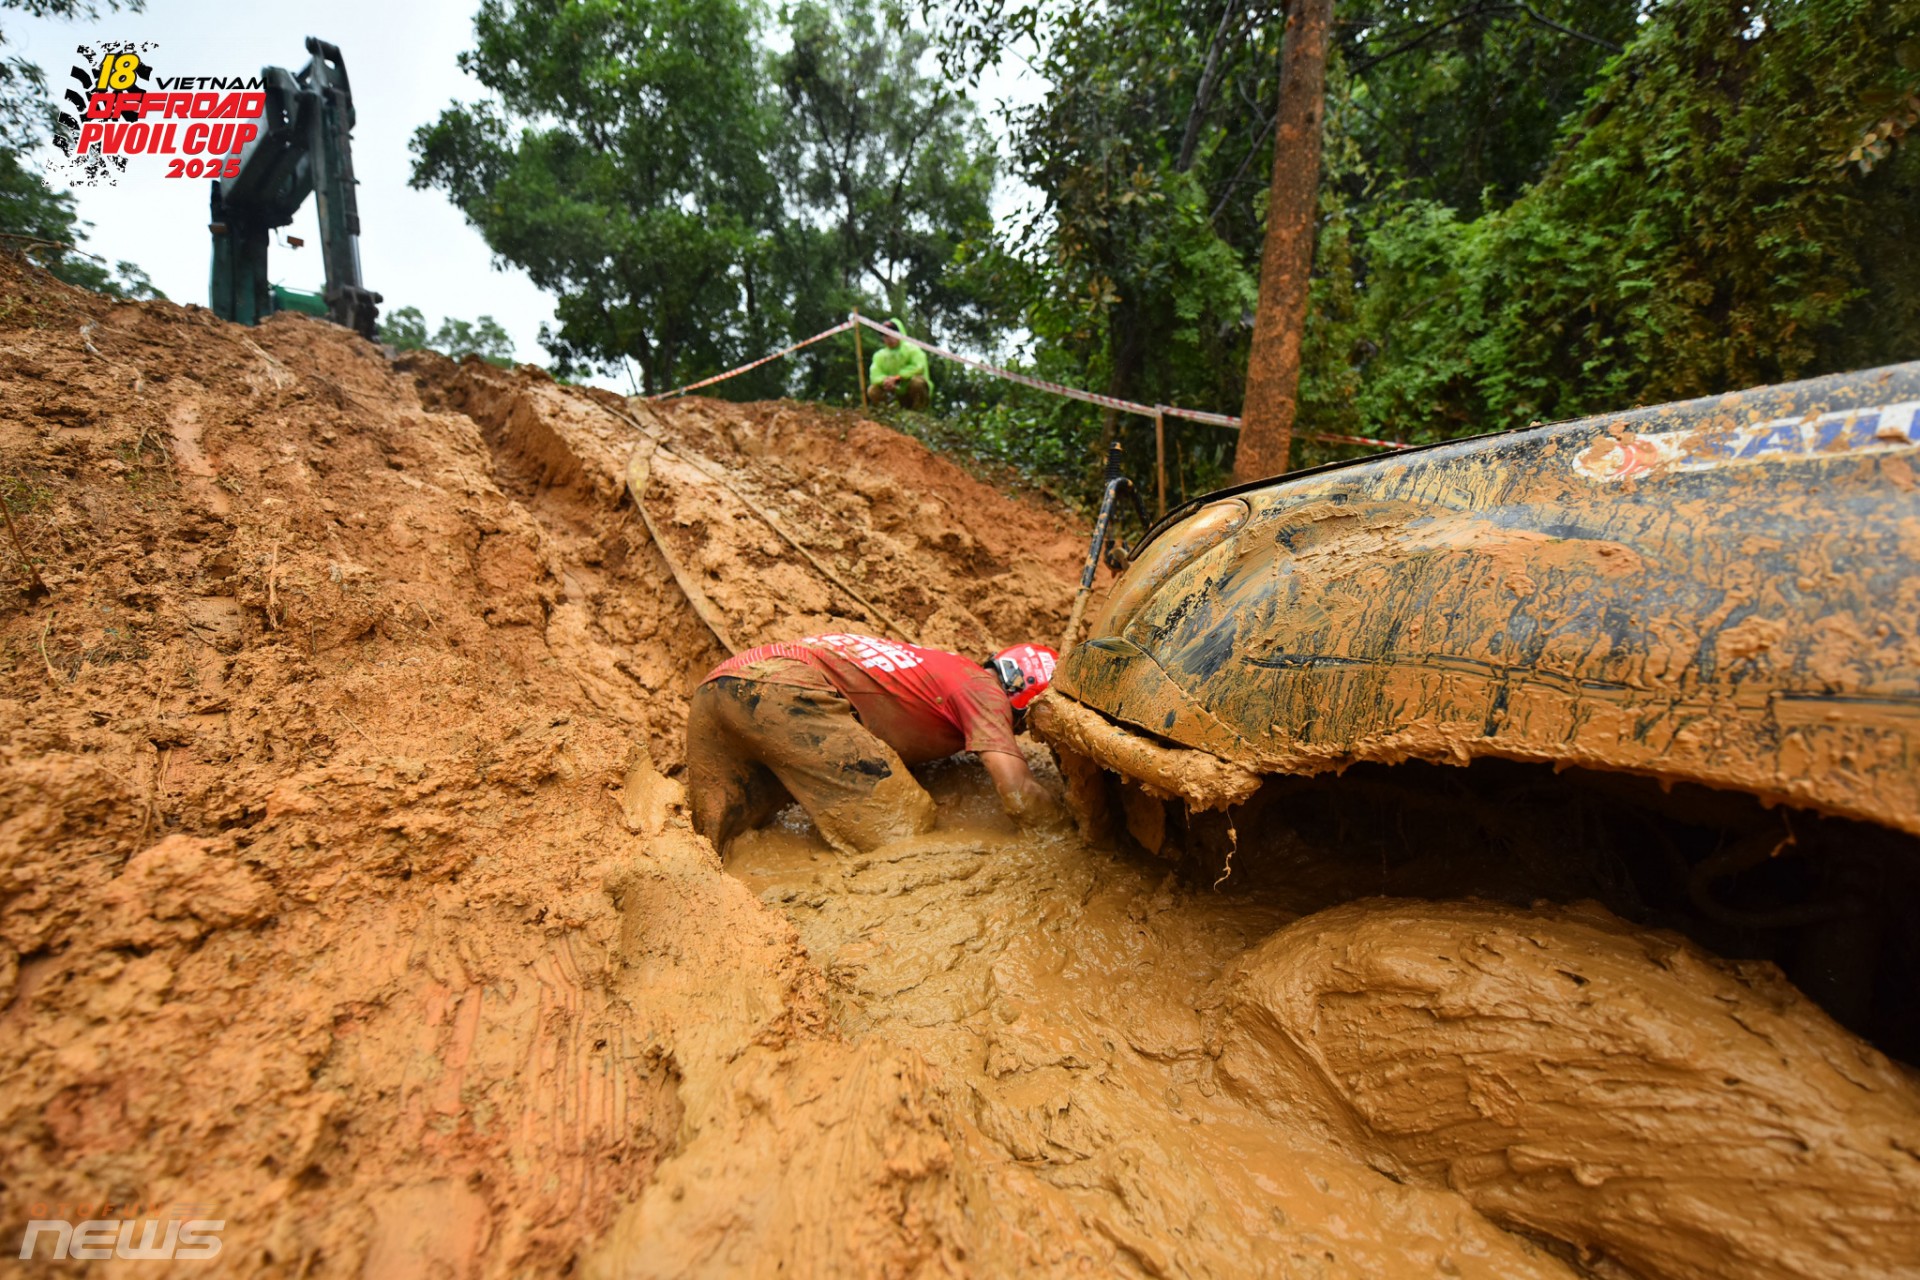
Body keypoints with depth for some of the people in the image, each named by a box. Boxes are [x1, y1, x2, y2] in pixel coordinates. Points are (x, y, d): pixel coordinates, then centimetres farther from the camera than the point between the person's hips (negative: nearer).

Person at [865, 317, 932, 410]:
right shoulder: (879, 355, 7)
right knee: (872, 391, -14)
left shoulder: (911, 348, -5)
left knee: (917, 381, -35)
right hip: (897, 395, 4)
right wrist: (884, 380, -30)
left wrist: (897, 378, -31)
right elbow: (875, 375, -5)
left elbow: (918, 367, -22)